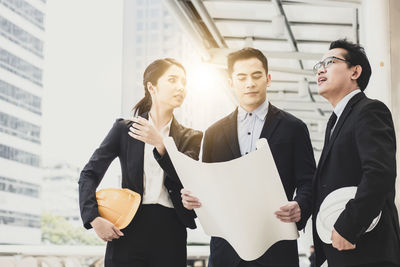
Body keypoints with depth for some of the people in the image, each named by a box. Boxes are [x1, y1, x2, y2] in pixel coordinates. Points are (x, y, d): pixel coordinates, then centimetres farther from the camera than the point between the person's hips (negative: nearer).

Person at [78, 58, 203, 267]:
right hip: (129, 230, -1)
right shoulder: (124, 129, 6)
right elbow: (89, 175, 3)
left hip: (170, 234, 1)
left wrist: (160, 144, -13)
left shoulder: (191, 138, 10)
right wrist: (94, 219, -11)